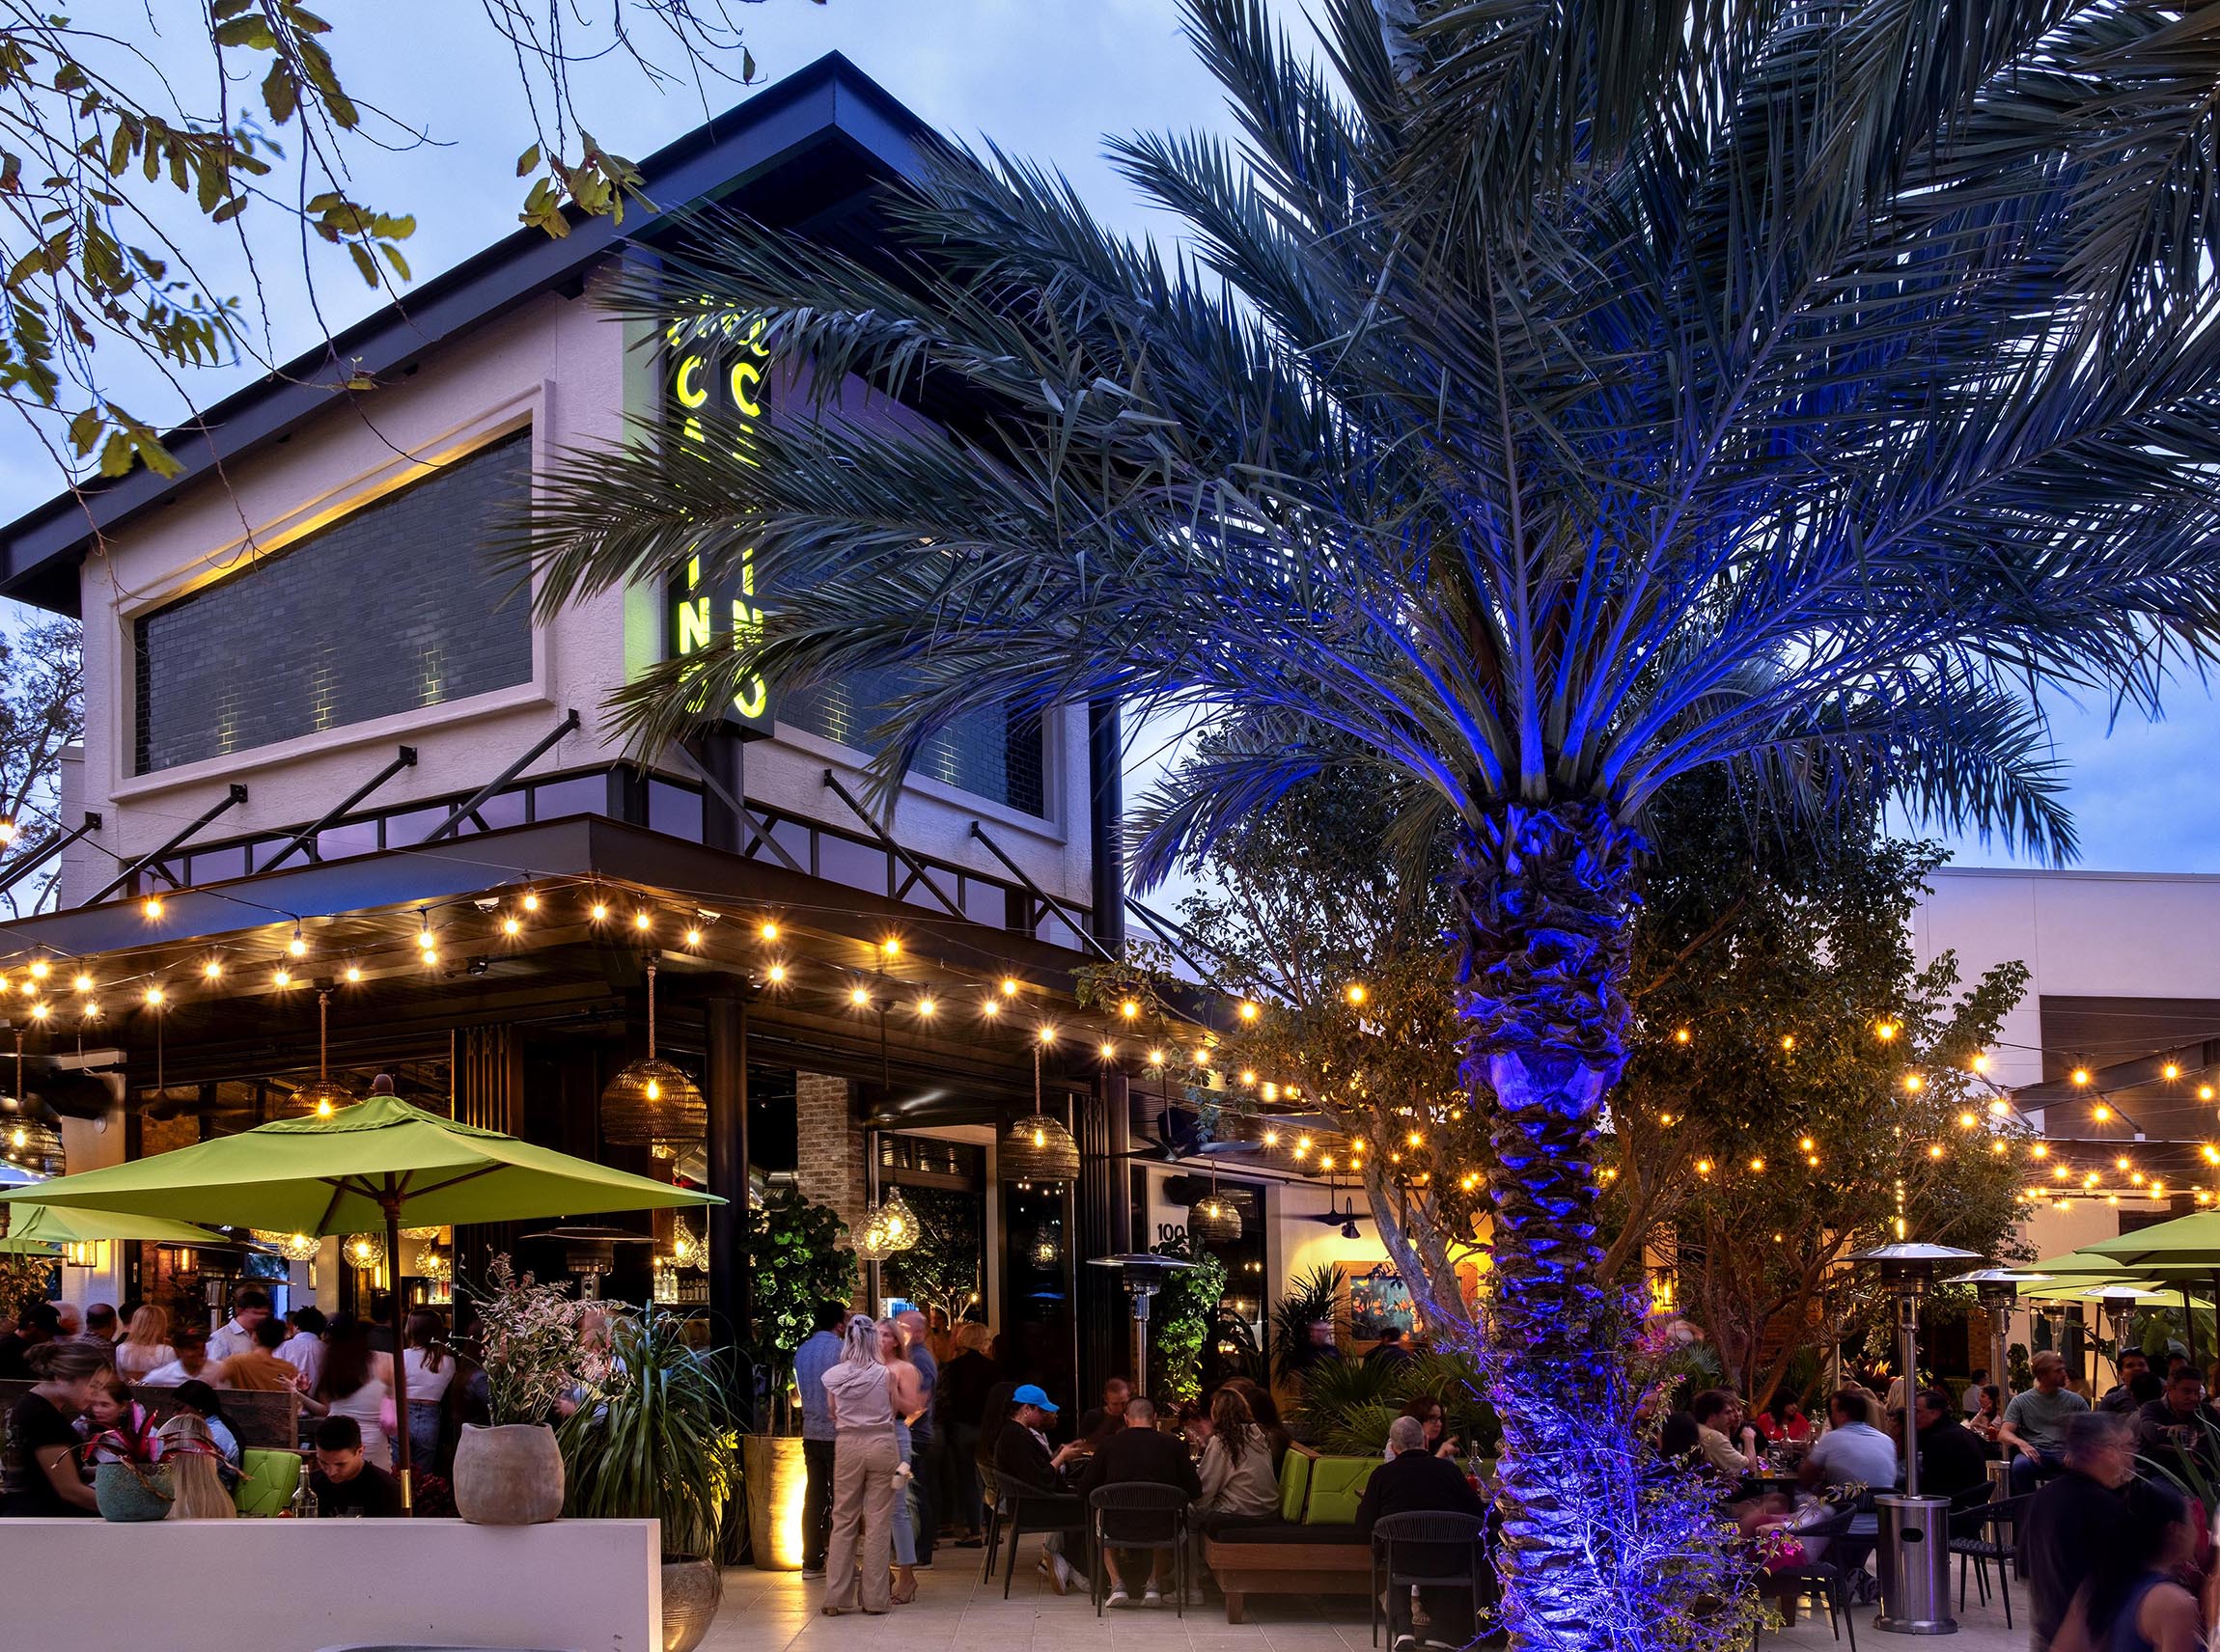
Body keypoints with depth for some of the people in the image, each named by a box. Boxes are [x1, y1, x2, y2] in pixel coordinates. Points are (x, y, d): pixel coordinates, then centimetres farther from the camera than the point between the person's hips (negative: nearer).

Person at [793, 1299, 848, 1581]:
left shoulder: (802, 1351, 10)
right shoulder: (840, 1349, -13)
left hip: (811, 1432, 7)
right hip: (836, 1433, -7)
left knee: (814, 1497, 9)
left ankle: (811, 1563, 12)